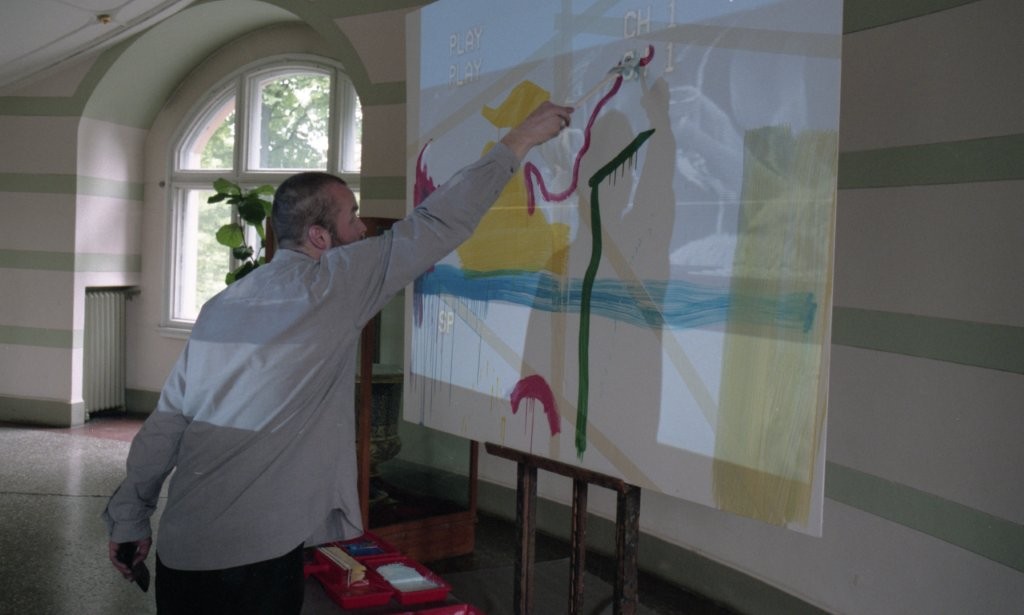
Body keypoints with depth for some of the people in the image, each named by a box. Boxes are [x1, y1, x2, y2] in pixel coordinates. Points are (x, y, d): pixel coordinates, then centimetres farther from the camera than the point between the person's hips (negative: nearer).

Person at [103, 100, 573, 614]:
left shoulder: (221, 306, 8)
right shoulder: (327, 285, -10)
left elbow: (166, 420, 7)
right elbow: (437, 224, -7)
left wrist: (129, 519, 16)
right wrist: (520, 139, 1)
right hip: (254, 555, -6)